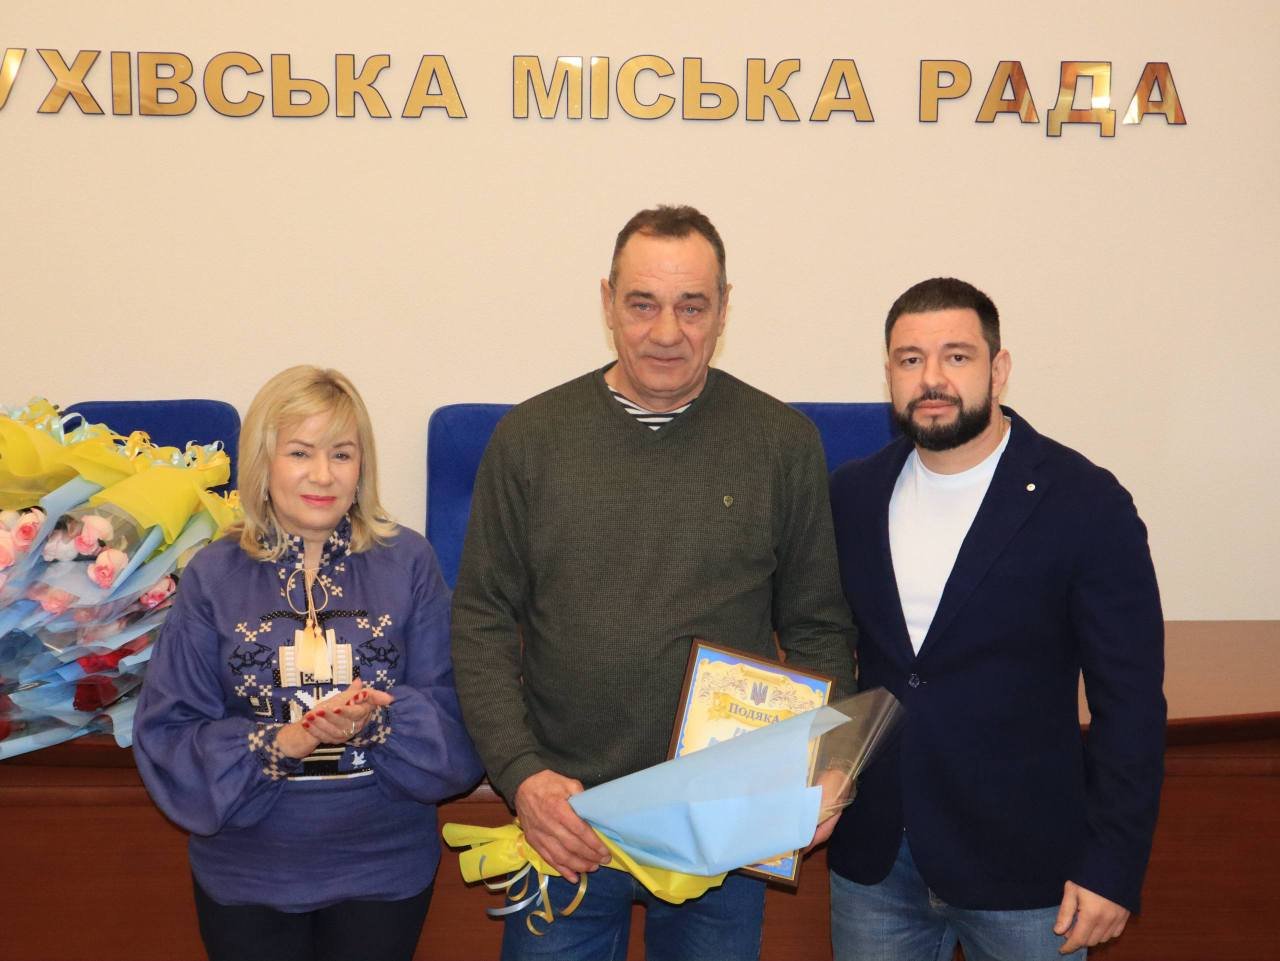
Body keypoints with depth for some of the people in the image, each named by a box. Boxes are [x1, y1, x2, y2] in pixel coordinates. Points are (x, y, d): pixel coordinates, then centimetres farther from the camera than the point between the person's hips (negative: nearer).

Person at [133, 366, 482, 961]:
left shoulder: (408, 562, -4)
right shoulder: (214, 575, -4)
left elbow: (455, 718, -6)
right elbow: (166, 734, -6)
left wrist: (376, 721, -25)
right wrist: (272, 744, -21)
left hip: (384, 867, 0)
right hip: (246, 873, 0)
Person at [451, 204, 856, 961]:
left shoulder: (785, 443, -1)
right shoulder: (531, 437, -1)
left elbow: (818, 626, 4)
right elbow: (483, 620, 0)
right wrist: (520, 774, -10)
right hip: (566, 817, 0)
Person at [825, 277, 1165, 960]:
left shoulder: (1087, 505, -10)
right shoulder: (852, 495, 3)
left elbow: (1130, 701, -9)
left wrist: (1113, 870, -11)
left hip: (1022, 868, -3)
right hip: (871, 858, 4)